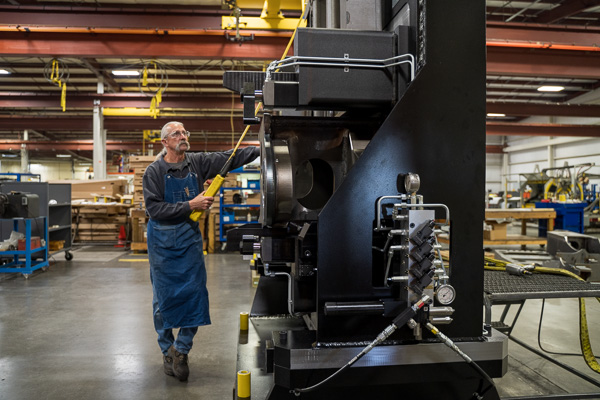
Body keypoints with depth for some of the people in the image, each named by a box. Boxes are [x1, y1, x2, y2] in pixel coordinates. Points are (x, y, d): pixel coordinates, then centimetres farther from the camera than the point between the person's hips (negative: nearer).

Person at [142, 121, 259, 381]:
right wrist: (190, 205, -19)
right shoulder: (154, 171, -7)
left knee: (195, 293, 0)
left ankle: (181, 349, 18)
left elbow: (230, 158, -5)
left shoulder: (197, 163, 2)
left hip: (190, 238, 3)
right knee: (164, 296, 7)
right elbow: (154, 209, -15)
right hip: (163, 241, -2)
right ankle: (167, 351, 26)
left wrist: (261, 149, -16)